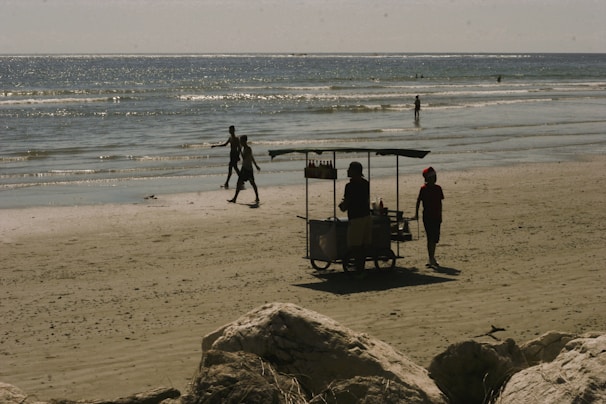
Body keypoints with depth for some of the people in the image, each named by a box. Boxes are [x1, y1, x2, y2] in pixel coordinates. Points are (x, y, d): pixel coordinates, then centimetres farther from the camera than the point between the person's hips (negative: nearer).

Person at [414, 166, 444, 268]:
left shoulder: (438, 188, 8)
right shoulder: (424, 188, -6)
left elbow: (439, 202, 14)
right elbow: (418, 201, -5)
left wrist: (440, 215, 14)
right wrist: (416, 214, -10)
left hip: (436, 217, 5)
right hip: (427, 217, -5)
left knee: (435, 238, 10)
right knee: (430, 238, -9)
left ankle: (432, 259, 22)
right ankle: (431, 260, -10)